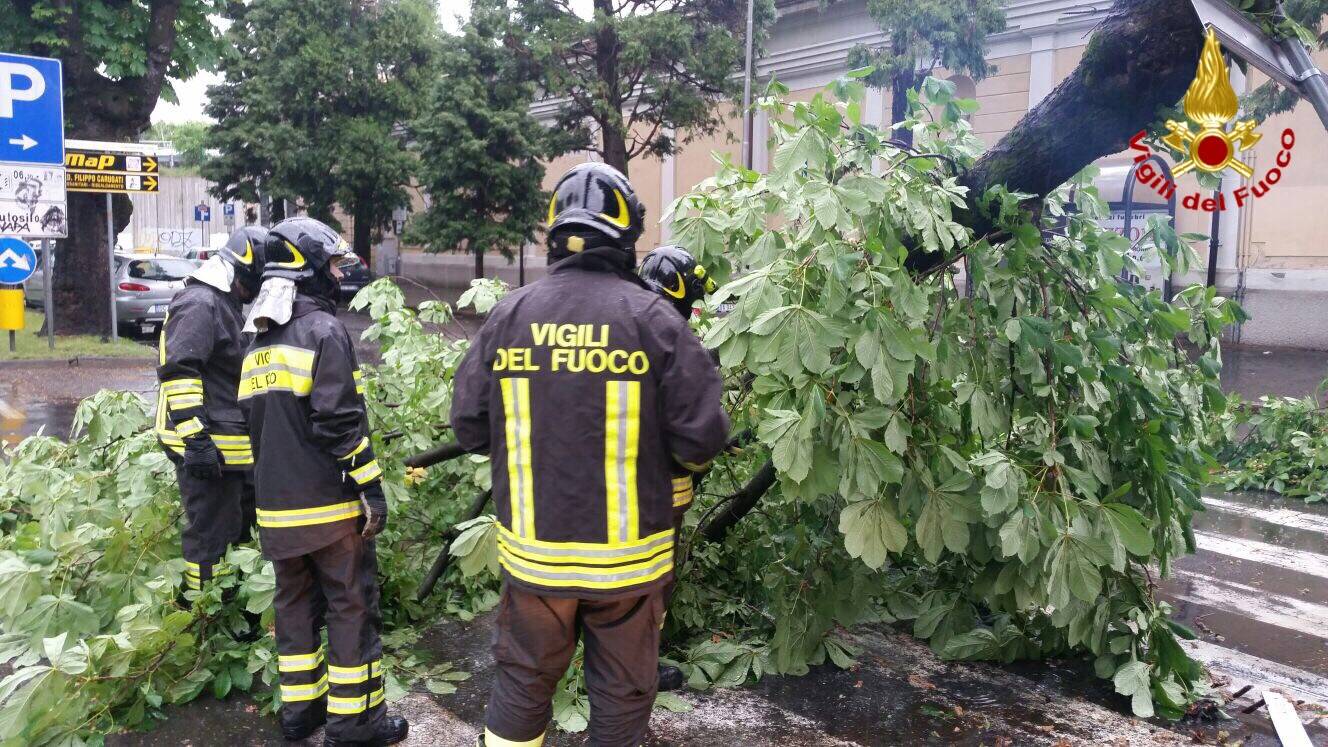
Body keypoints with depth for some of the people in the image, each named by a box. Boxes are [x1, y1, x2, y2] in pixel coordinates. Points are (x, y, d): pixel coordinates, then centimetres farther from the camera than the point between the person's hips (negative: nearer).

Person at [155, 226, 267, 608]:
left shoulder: (225, 304, 18)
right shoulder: (199, 304, -16)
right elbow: (177, 372, -24)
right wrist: (196, 439, -27)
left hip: (227, 442, 11)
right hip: (206, 447, -11)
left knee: (235, 529, 19)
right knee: (210, 535, -2)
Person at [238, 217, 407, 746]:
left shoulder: (259, 339, 14)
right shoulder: (323, 330, -12)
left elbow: (254, 420, 18)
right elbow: (342, 421, -19)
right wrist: (371, 489, -15)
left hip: (276, 505, 8)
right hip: (329, 504, -8)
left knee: (295, 603, 16)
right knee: (352, 607, 2)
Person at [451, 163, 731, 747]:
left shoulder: (507, 315, -4)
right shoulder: (651, 317, -12)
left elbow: (469, 428, 0)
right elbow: (702, 437, -13)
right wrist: (679, 453, 9)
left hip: (533, 551, 3)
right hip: (626, 555, -2)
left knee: (522, 682, 20)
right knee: (621, 695, 14)